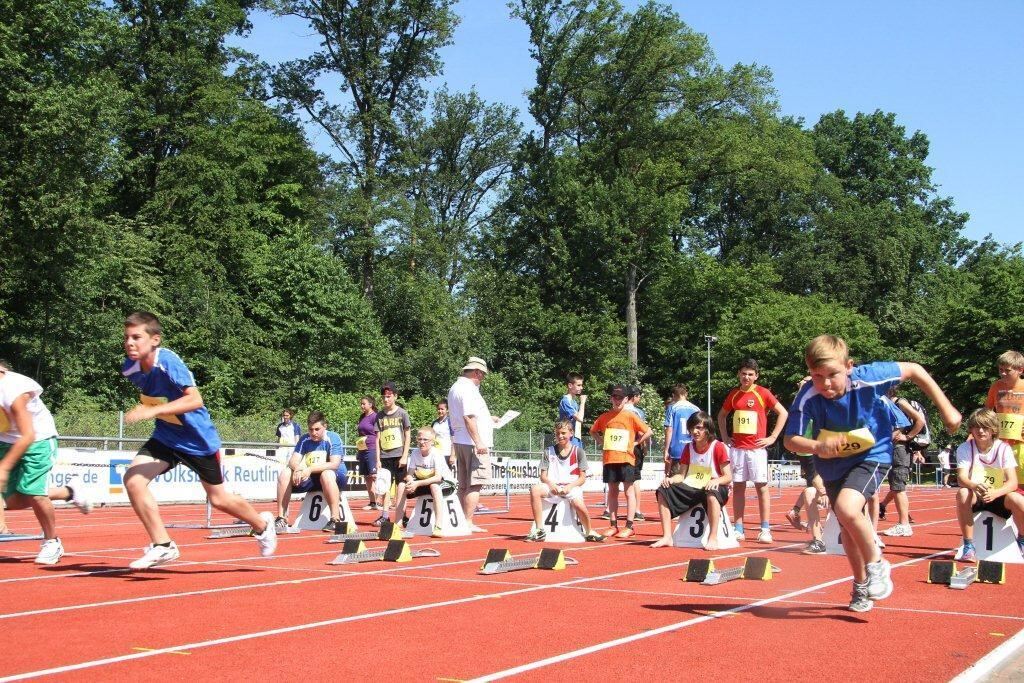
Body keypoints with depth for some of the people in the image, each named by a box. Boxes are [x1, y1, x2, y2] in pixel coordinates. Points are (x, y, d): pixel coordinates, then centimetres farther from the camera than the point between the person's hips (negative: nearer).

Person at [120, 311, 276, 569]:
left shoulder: (168, 362, -29)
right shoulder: (130, 368, -9)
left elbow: (195, 399, -40)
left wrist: (152, 411, -47)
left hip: (198, 439, -5)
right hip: (165, 438, 5)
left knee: (218, 499, 10)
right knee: (132, 479, -17)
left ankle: (262, 524, 39)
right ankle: (162, 546, -9)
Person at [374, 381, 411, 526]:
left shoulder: (402, 413, 0)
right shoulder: (380, 415, 8)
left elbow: (407, 436, 0)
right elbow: (378, 438, 8)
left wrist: (404, 456, -7)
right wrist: (378, 459, 2)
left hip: (399, 456, -3)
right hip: (384, 456, 3)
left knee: (400, 486, 1)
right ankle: (384, 516, 3)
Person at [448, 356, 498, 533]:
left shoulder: (454, 388, 19)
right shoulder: (468, 389, -13)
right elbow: (469, 417, -22)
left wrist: (487, 419, 35)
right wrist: (478, 442, -25)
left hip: (459, 442, 10)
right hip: (472, 443, -10)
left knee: (464, 485, 13)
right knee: (475, 484, -8)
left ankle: (462, 522, 17)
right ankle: (468, 523, -9)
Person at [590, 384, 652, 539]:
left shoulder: (631, 416, -3)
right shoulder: (604, 417, 7)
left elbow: (648, 432, -2)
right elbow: (593, 431, 23)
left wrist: (635, 443, -4)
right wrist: (602, 442, 10)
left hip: (626, 459, -4)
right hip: (609, 459, 4)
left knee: (629, 491, 0)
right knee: (612, 491, 9)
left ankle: (629, 526, 1)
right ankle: (613, 525, 14)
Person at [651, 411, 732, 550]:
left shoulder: (718, 447, -8)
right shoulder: (688, 448, 9)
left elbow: (728, 477, -10)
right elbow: (681, 475, 8)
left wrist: (716, 481, -31)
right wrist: (670, 479, -14)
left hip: (711, 488, -6)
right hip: (692, 489, 6)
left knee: (711, 492, -41)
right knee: (663, 492, -11)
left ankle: (713, 538, -38)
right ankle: (667, 537, -13)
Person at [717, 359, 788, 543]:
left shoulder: (763, 393, -3)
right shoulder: (733, 395, 9)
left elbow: (783, 413, -2)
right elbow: (721, 415, 23)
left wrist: (773, 437, -5)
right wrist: (725, 437, 13)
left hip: (756, 447, -4)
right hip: (737, 447, 4)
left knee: (761, 486, -2)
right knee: (738, 486, 5)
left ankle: (765, 530, 1)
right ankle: (738, 529, 9)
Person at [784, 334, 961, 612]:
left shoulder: (868, 378, -29)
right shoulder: (807, 398, -27)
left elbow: (913, 370, -14)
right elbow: (791, 439, -23)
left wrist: (946, 409, -9)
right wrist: (817, 447, -44)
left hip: (872, 455, -3)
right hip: (832, 465, 3)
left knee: (847, 508, -28)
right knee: (848, 528, 16)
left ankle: (876, 563, -2)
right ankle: (861, 585, 40)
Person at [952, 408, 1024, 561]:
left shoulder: (1003, 448, -8)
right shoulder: (965, 448, -7)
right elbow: (961, 477, -20)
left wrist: (995, 493, -39)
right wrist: (975, 487, -44)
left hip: (998, 496, 0)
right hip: (975, 497, 0)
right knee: (962, 494, -34)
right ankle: (968, 545, -23)